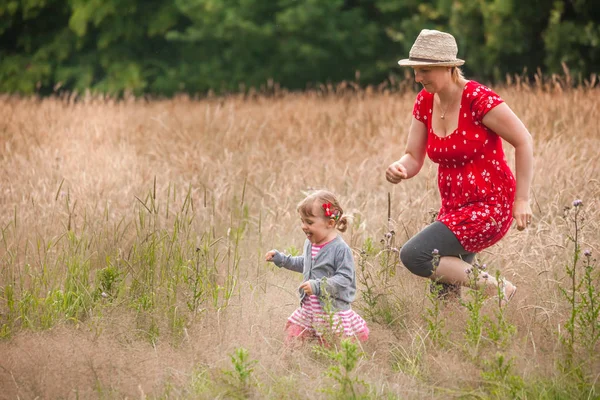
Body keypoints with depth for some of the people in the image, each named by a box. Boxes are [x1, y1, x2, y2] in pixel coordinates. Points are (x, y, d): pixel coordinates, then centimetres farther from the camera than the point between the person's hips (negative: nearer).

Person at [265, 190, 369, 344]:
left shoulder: (340, 249, -20)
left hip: (332, 309, -7)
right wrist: (280, 259, 18)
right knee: (291, 341, 8)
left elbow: (344, 278, -23)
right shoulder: (310, 244, 4)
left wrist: (318, 286, -30)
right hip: (308, 308, 7)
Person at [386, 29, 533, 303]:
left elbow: (523, 141, -14)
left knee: (413, 255, -22)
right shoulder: (425, 101, 2)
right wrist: (399, 168, -17)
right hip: (454, 208, 8)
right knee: (447, 294, 11)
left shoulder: (478, 99, -19)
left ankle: (495, 288, -12)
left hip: (489, 207, -8)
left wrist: (522, 199, -14)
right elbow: (413, 158, 7)